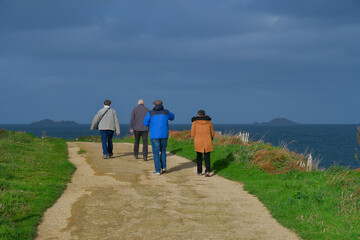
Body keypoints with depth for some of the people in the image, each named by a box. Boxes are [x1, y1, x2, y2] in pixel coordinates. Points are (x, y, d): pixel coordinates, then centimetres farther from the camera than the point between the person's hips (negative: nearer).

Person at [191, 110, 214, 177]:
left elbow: (193, 134, 0)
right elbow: (212, 133, 11)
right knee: (207, 157, 3)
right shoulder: (209, 122, 6)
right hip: (207, 142, 1)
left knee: (199, 156, 15)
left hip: (198, 142, 0)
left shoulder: (195, 122, 0)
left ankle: (199, 172, 18)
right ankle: (207, 171, -16)